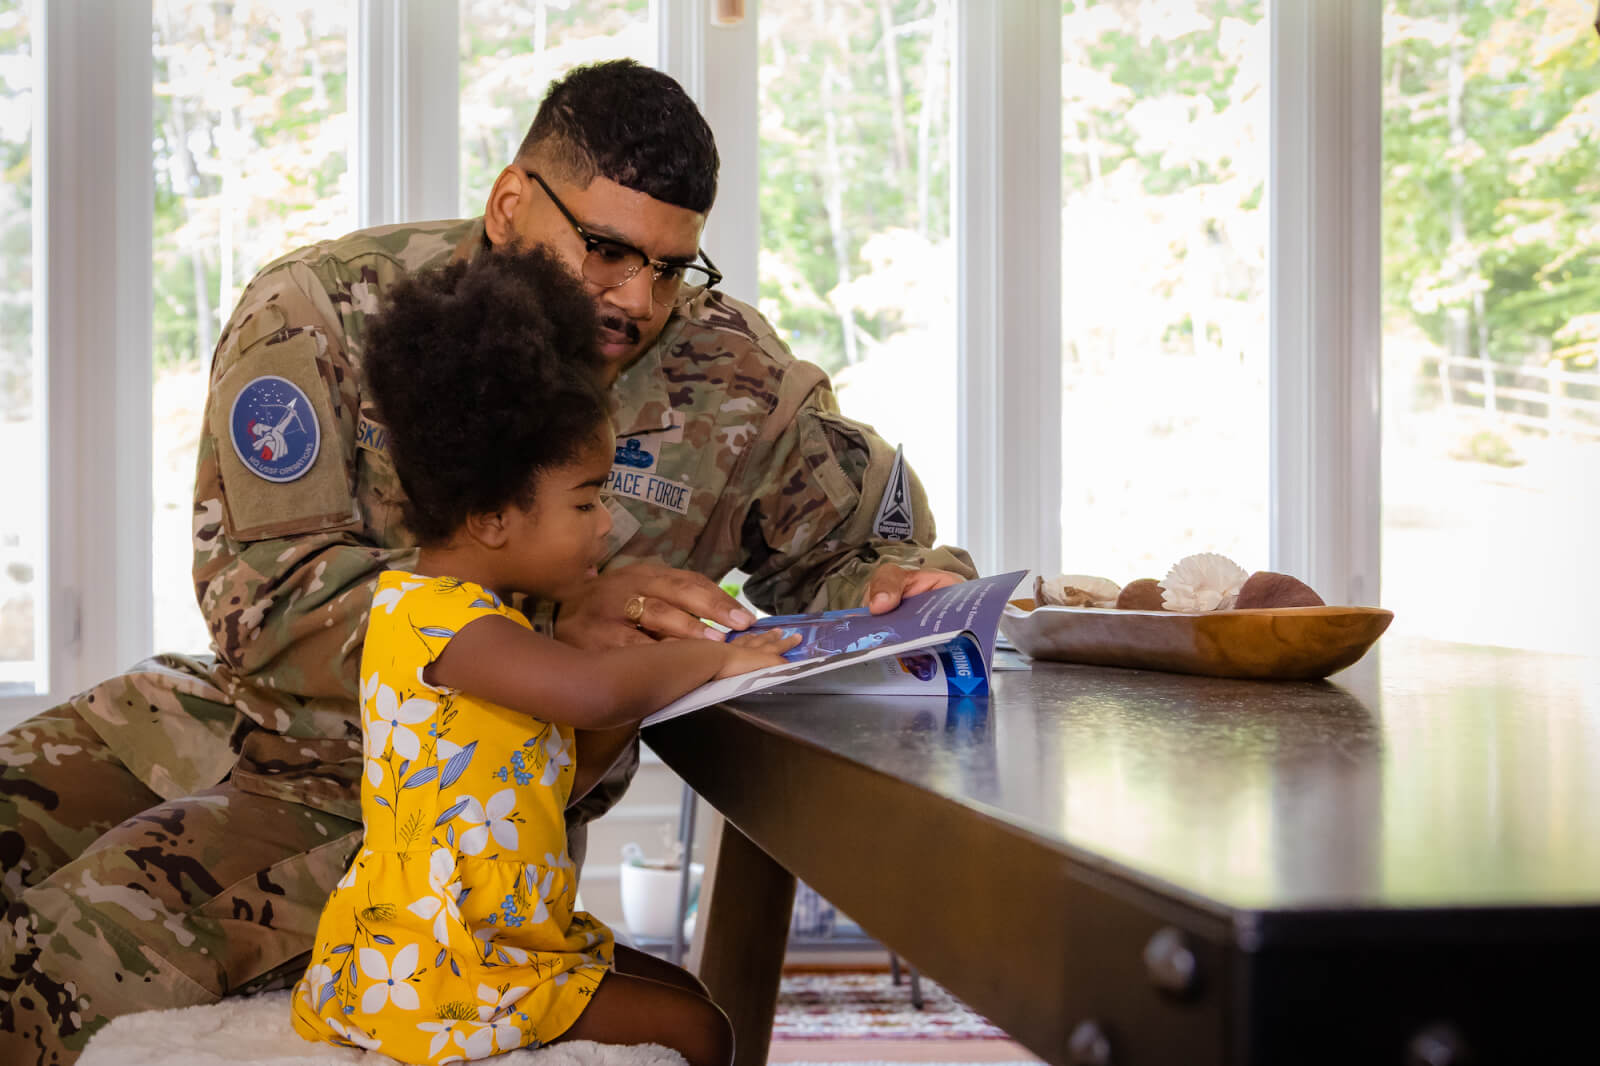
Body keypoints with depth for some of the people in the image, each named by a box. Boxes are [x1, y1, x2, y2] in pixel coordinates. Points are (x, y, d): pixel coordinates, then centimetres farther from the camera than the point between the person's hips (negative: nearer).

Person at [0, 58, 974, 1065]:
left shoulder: (735, 381, -6)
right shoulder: (321, 311, -10)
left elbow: (862, 539, 9)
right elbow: (261, 593, -19)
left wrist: (892, 587, -18)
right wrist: (553, 618, -30)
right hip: (246, 715, 3)